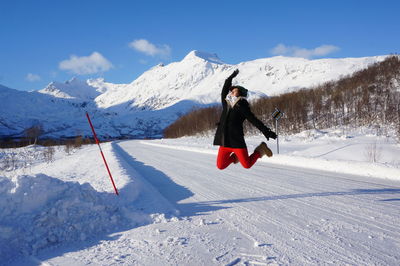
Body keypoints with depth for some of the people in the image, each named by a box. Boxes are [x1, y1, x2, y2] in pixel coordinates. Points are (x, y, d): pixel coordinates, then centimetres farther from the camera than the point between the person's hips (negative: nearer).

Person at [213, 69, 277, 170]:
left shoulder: (242, 106, -2)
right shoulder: (226, 104, 12)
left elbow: (254, 120, -3)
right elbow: (225, 89, 24)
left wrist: (266, 131, -7)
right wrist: (231, 77, 34)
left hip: (237, 141, -5)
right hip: (224, 142, 5)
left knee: (247, 165, -3)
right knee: (220, 166, 3)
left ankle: (261, 150, 21)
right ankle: (235, 157, 30)